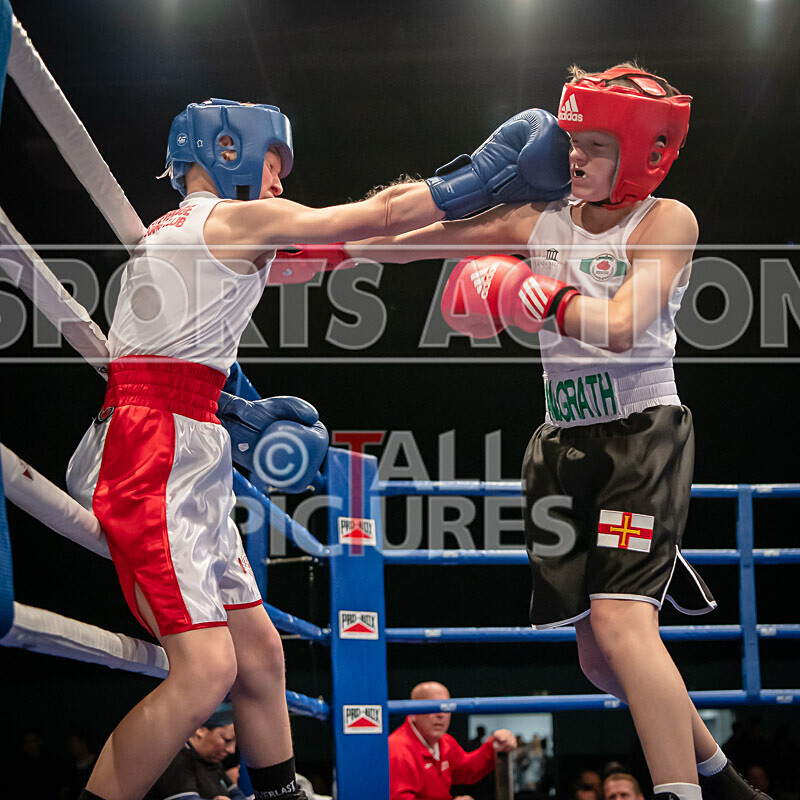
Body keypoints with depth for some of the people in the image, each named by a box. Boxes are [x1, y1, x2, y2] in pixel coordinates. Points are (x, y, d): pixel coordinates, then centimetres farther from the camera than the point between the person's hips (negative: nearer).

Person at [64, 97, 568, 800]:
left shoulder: (169, 231, 24)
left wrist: (239, 418, 22)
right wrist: (488, 171, 5)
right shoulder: (243, 219, -3)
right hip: (156, 457, -10)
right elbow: (382, 217, -3)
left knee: (259, 657, 11)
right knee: (207, 670, -18)